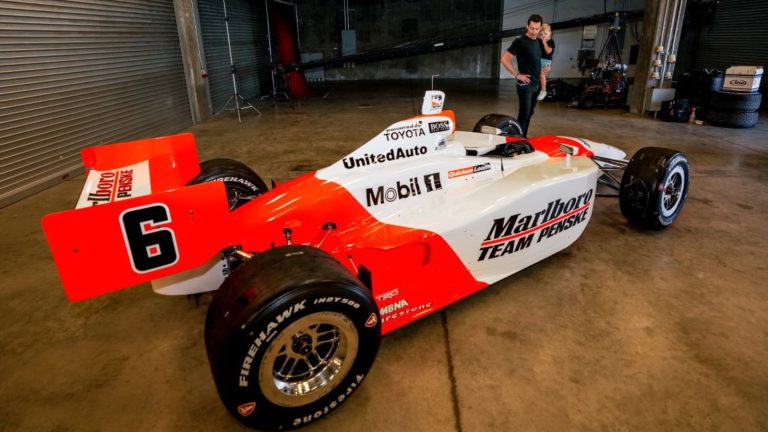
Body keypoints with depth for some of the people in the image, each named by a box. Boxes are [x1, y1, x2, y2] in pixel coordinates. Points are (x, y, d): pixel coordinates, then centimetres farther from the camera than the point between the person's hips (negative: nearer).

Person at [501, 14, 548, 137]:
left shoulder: (538, 42, 13)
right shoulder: (520, 41, -11)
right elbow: (504, 59, -16)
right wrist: (517, 75, -17)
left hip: (536, 84, 8)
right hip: (525, 84, -8)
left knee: (529, 113, 12)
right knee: (524, 113, -10)